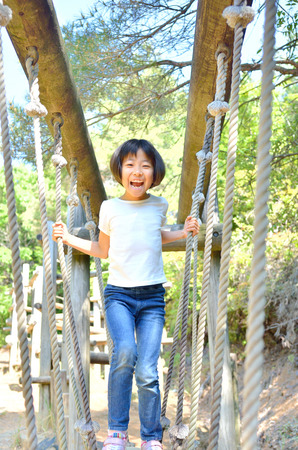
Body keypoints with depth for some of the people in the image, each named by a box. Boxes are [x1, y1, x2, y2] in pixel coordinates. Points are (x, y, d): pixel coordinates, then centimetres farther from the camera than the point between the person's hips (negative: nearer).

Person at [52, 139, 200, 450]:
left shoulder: (159, 205, 6)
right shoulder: (110, 208, 2)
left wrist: (183, 233, 13)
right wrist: (68, 238, 7)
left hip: (152, 297, 2)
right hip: (119, 295, -1)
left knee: (147, 372, -6)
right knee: (124, 350, -28)